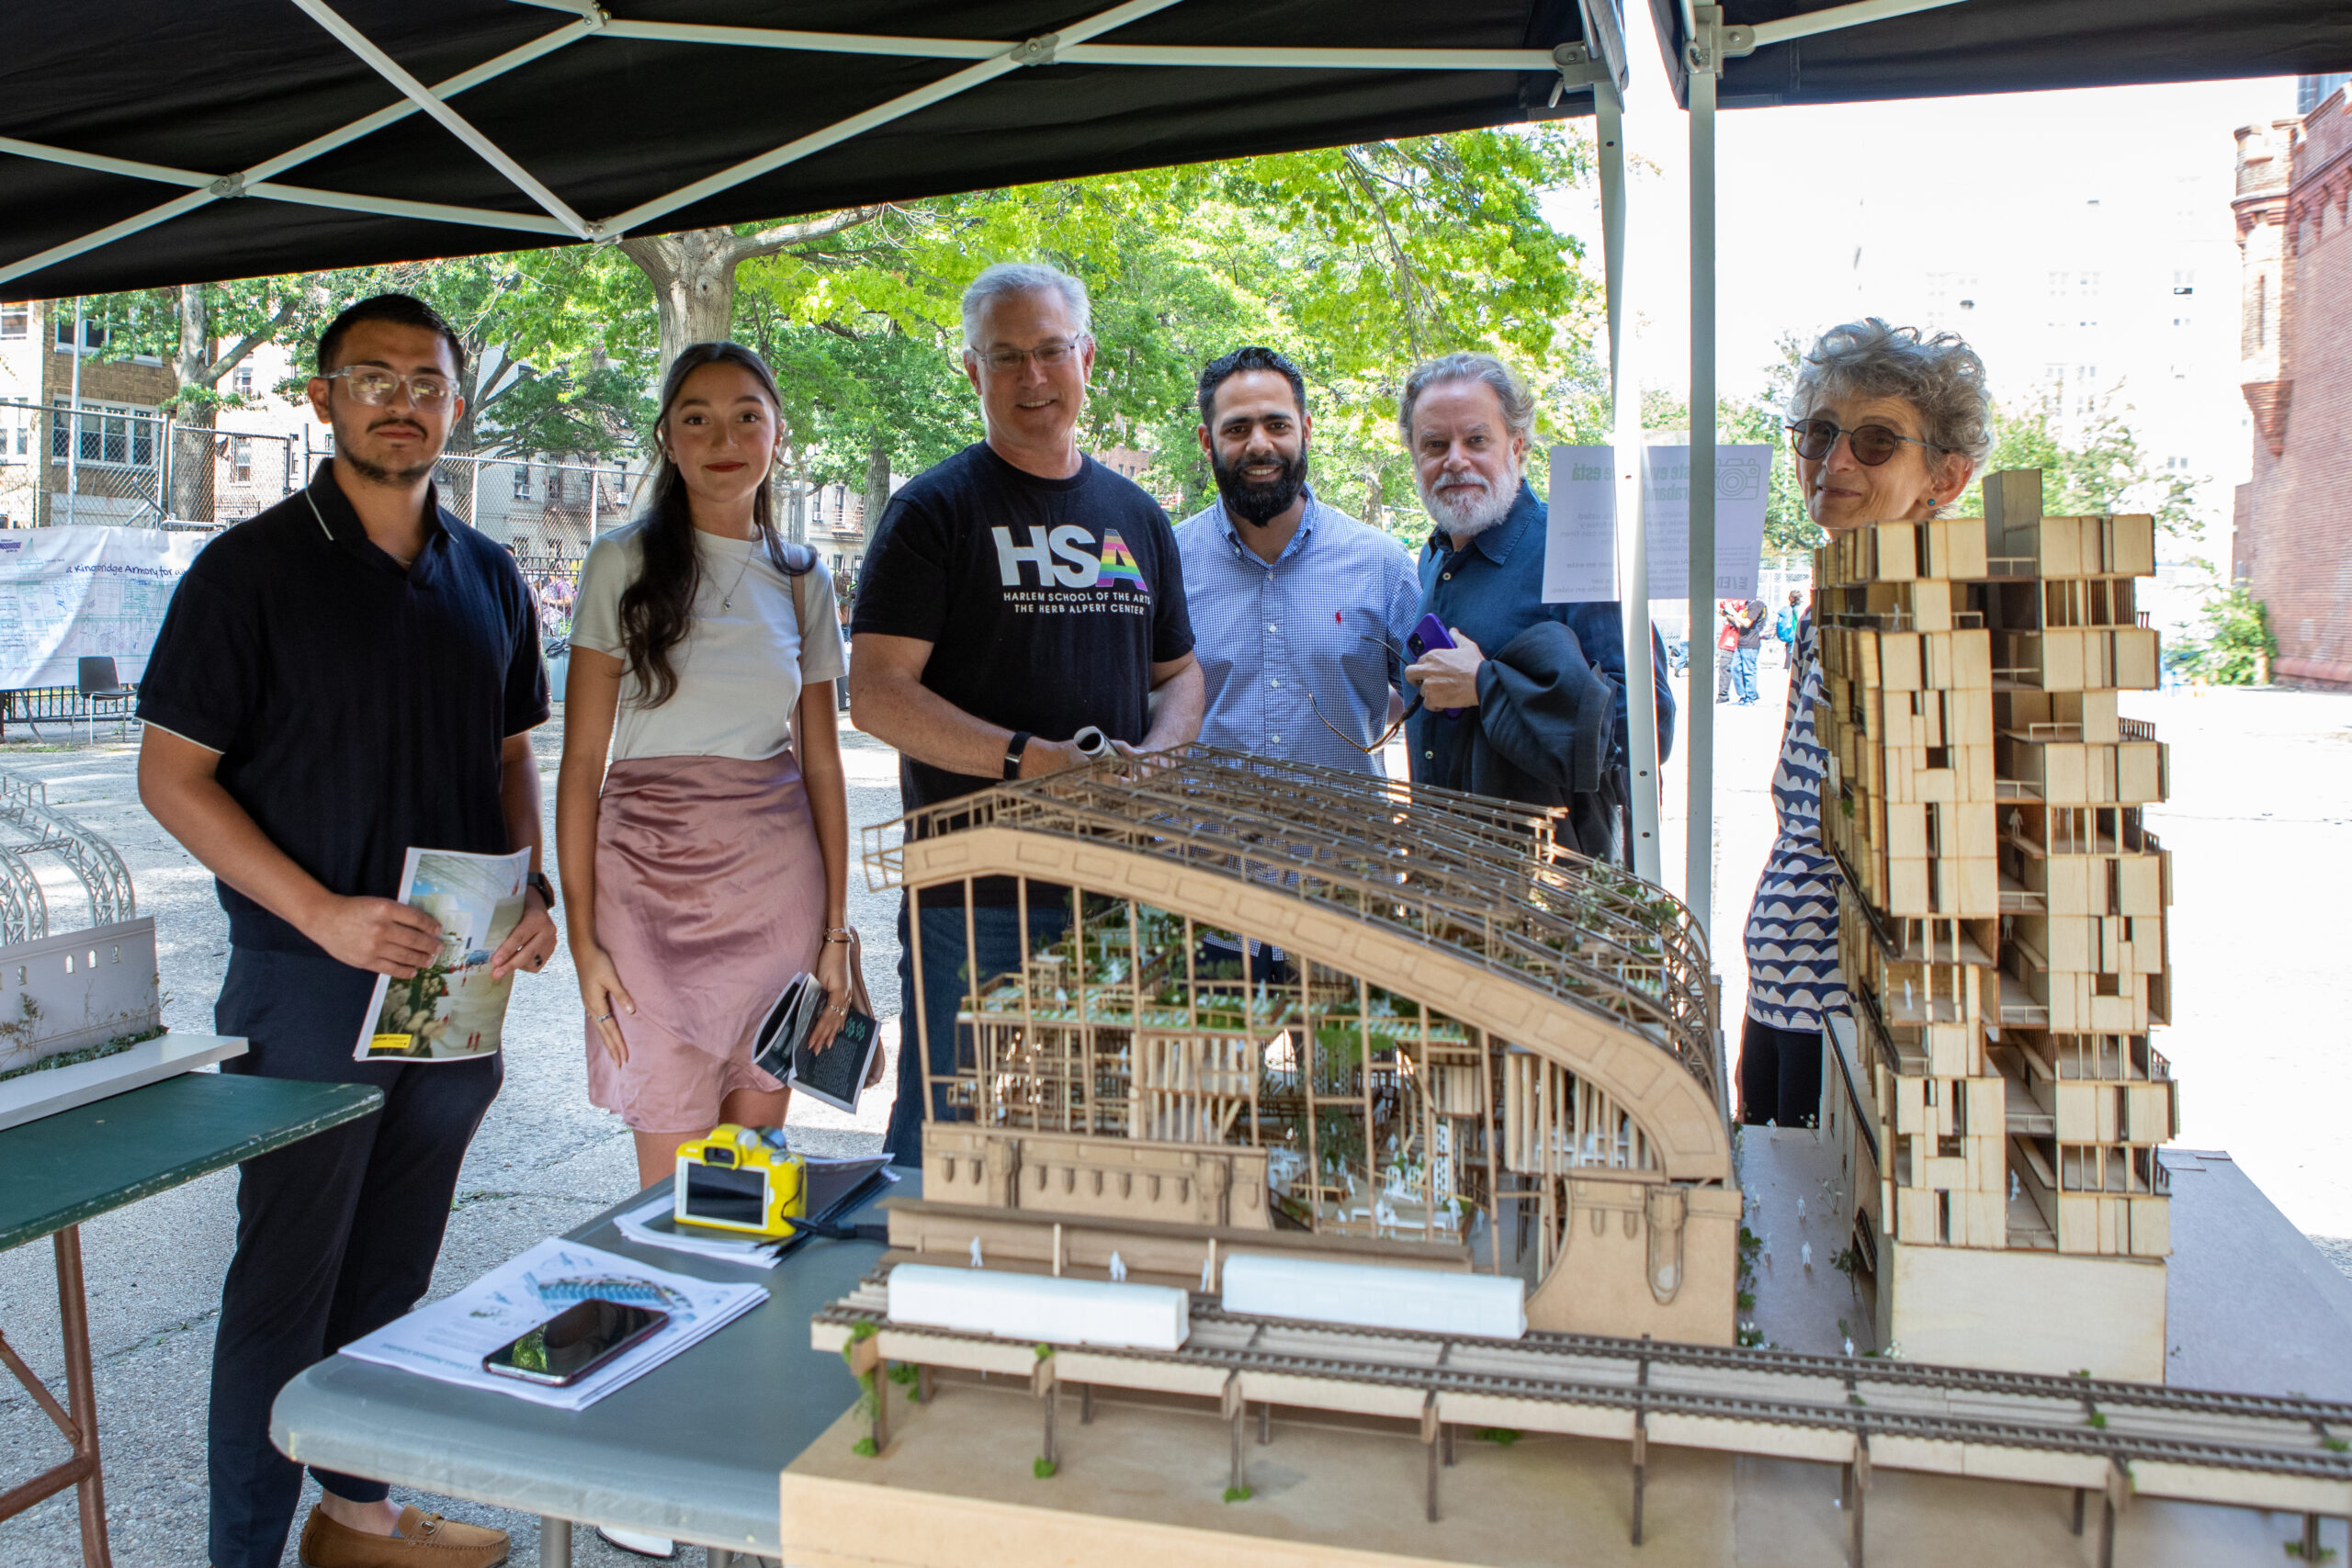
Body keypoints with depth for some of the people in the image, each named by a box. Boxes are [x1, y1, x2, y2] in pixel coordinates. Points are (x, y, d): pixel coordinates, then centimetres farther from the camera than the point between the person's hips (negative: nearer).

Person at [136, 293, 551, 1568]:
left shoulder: (489, 579, 10)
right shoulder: (252, 568, -6)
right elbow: (172, 776, -7)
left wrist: (530, 892, -1)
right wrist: (322, 912, -18)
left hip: (459, 976, 5)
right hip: (311, 982, -5)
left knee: (393, 1272, 17)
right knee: (288, 1278, 4)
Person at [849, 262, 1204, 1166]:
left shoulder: (1135, 516, 14)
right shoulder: (936, 510, -3)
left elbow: (1179, 672, 20)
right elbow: (877, 696, -11)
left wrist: (1155, 756, -3)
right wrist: (1034, 759, -20)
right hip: (973, 890, -5)